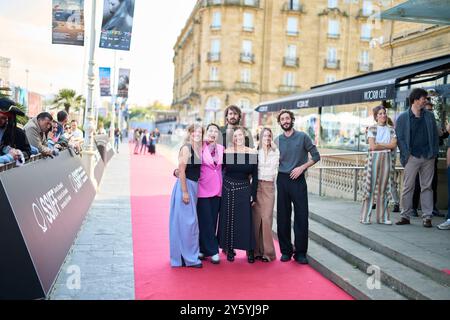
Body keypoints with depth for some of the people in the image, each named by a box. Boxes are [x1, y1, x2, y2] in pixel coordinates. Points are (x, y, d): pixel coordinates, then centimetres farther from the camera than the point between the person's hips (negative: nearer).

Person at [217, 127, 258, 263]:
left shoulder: (252, 153, -2)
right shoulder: (227, 152, -3)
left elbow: (255, 176, 2)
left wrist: (253, 195, 0)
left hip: (244, 190, 0)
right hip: (228, 189, 0)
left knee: (246, 220, 0)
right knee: (228, 219, 6)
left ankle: (250, 250, 12)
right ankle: (229, 249, 18)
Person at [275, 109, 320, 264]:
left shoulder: (302, 137, -1)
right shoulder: (277, 140, 9)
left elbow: (316, 156, -1)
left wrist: (302, 167, -11)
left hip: (298, 180, -3)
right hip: (282, 180, 3)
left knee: (301, 216, -2)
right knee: (282, 217, 5)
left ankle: (300, 252, 7)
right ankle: (286, 250, 15)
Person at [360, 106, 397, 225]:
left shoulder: (391, 129, 13)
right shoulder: (372, 129, 4)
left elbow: (394, 145, -1)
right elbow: (372, 146, -7)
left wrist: (379, 144, -6)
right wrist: (387, 146, -3)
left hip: (387, 159, 3)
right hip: (374, 158, -3)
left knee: (384, 188, 3)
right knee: (370, 187, -5)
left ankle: (382, 217, 9)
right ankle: (365, 217, -2)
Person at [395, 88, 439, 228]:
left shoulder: (429, 116, 11)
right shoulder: (403, 118, 1)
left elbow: (435, 134, 13)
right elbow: (400, 138, -1)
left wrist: (434, 152, 2)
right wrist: (406, 156, -10)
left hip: (428, 157, 3)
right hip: (412, 157, -3)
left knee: (427, 187, 5)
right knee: (408, 187, 0)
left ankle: (427, 217, 10)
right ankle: (405, 216, 8)